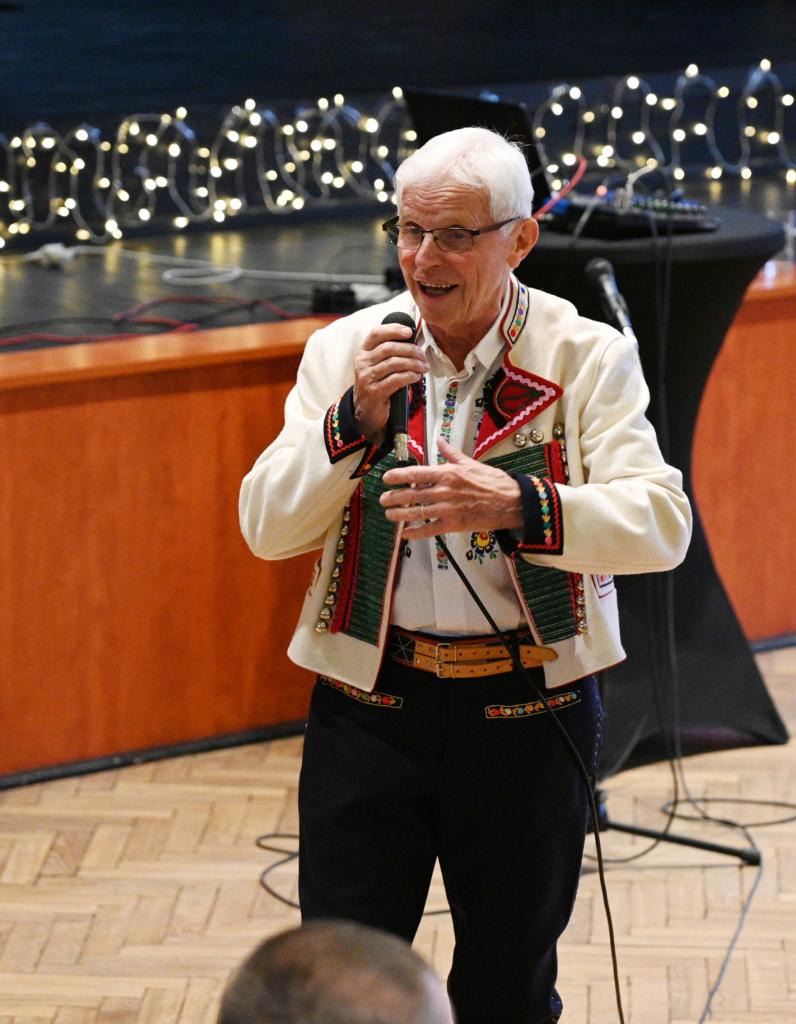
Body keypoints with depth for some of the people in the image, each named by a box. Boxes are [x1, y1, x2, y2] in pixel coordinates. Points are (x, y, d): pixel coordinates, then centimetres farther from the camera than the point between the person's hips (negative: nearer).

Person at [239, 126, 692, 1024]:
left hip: (528, 714, -1)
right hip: (368, 704, 1)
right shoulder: (344, 352, 3)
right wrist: (353, 421, -17)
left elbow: (659, 523, -16)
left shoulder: (588, 359, -4)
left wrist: (516, 505, -31)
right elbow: (266, 528, -2)